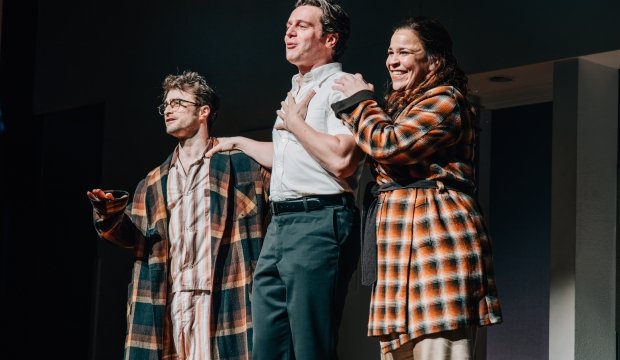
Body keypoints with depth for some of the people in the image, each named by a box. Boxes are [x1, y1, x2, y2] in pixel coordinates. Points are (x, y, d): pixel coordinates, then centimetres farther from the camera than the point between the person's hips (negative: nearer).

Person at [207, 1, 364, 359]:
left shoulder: (341, 87, -5)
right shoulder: (297, 92, 23)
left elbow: (341, 159, -21)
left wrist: (295, 122, -8)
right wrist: (239, 142, 44)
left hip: (319, 224, -9)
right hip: (280, 223, 9)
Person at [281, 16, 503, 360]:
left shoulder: (444, 100, -5)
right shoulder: (402, 105, 26)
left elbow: (388, 144, -18)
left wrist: (360, 100, -2)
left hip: (432, 237, -10)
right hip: (403, 243, 10)